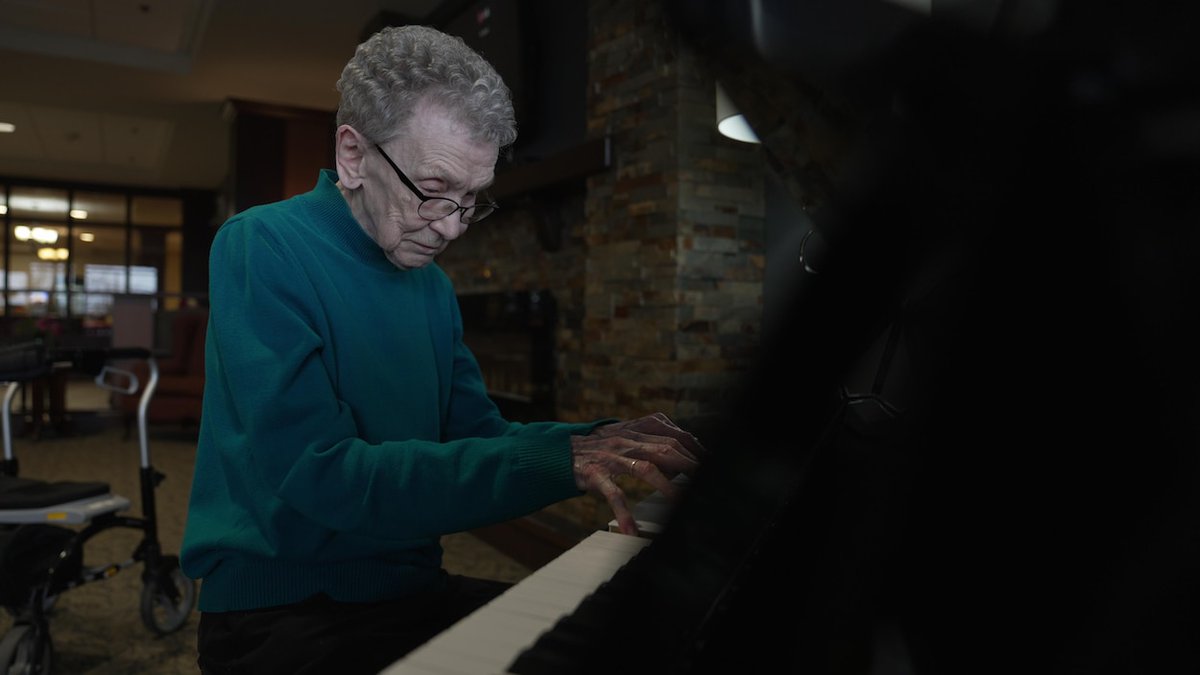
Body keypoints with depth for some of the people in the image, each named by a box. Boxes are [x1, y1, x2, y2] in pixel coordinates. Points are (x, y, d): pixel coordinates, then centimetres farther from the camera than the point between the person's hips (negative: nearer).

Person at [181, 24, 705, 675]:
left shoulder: (434, 286, 9)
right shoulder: (262, 247, -14)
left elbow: (478, 434, 8)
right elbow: (320, 474, -24)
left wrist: (600, 443, -10)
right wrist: (556, 462, -29)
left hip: (414, 590, 7)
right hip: (281, 614, -6)